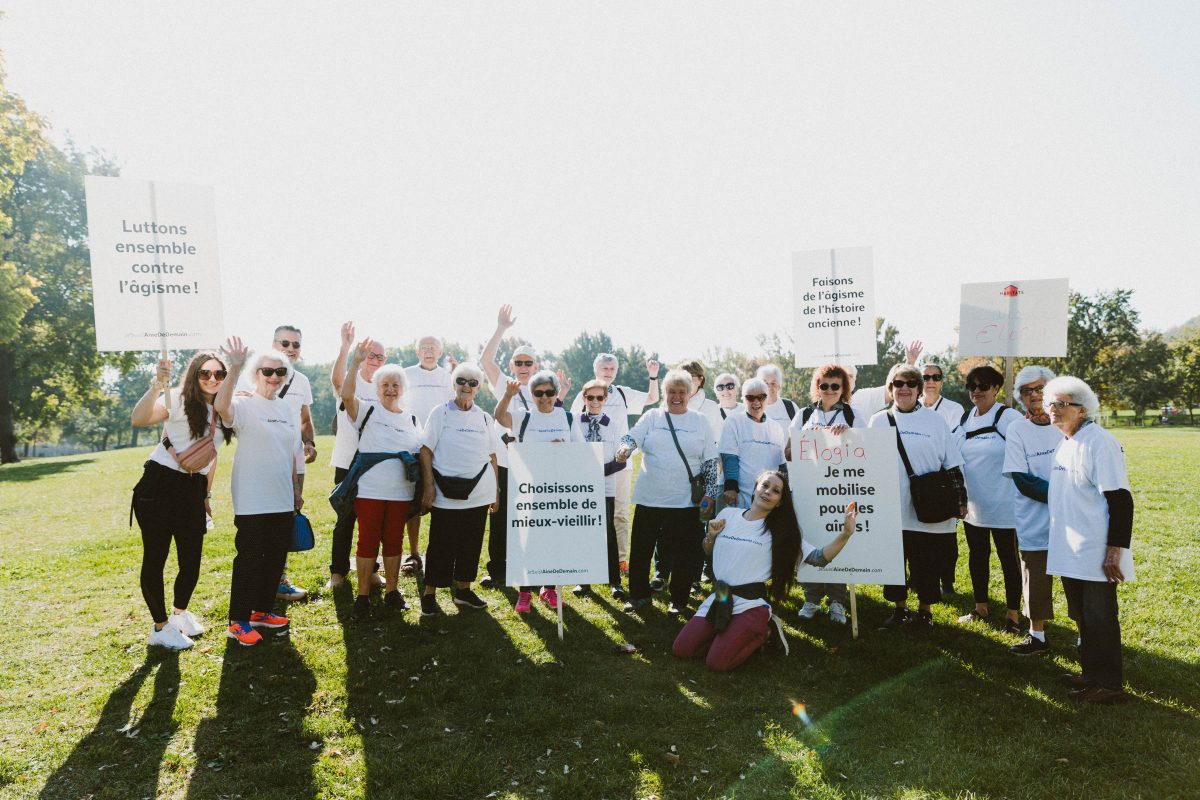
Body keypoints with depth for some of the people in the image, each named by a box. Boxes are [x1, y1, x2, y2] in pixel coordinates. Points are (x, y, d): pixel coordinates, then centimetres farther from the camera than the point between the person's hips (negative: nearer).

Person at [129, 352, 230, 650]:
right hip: (159, 484, -5)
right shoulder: (177, 399, -11)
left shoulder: (220, 412, 8)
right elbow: (138, 419, -30)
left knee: (191, 560, 9)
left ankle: (180, 612, 36)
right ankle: (160, 627, 17)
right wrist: (157, 385, -42)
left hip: (193, 489, 6)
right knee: (155, 557, 2)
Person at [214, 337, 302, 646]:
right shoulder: (244, 406, -9)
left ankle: (261, 611, 30)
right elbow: (220, 406, -35)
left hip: (282, 500, 7)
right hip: (251, 501, -6)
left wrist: (296, 490, 18)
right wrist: (234, 369, -43)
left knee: (276, 558, 14)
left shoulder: (286, 409, 10)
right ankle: (238, 622, 12)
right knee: (249, 559, -1)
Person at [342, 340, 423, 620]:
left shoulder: (412, 420, 11)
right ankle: (363, 596, 12)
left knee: (394, 542, 10)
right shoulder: (368, 411, 1)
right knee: (368, 542, 2)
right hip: (369, 491, -3)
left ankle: (392, 592, 22)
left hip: (401, 493, 3)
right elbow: (347, 395, -18)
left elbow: (421, 456, 12)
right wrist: (356, 362, -24)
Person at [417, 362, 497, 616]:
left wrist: (495, 491, 11)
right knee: (441, 545, 1)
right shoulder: (441, 413, 0)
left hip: (479, 494, 4)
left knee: (471, 543, 10)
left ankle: (463, 589, 26)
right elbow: (426, 450, -3)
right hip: (446, 493, -4)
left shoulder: (484, 418, 11)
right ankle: (429, 595, 14)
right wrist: (429, 486, -11)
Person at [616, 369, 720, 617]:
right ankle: (639, 595, 25)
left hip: (685, 500, -1)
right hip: (649, 497, 1)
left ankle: (679, 599, 24)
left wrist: (709, 493, -1)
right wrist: (625, 447, -30)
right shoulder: (652, 416, 6)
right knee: (641, 548, 8)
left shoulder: (700, 421, 5)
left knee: (683, 552, 7)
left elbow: (710, 461, 5)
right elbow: (632, 436, -7)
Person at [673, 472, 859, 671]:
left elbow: (818, 558, -11)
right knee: (680, 650, -1)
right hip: (719, 599, 4)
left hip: (750, 605, -4)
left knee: (717, 662, -16)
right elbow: (709, 552, 19)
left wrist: (845, 534, -23)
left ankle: (763, 630, 9)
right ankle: (735, 633, 17)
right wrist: (711, 536, -3)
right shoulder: (728, 514, 5)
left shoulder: (780, 531, -3)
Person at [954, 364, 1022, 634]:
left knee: (1008, 558, 6)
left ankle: (1013, 614, 18)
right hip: (972, 505, 6)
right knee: (977, 555, 16)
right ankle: (980, 607, 30)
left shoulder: (1009, 418, -11)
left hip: (1002, 505, -6)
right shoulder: (964, 419, 7)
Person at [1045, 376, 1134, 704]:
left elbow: (1121, 499, -18)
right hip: (1070, 552, 8)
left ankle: (1109, 684, 15)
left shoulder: (1099, 443, -16)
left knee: (1099, 619, 2)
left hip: (1096, 554, -8)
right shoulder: (1064, 444, 11)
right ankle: (1091, 674, 31)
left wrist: (1116, 550, -21)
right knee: (1081, 616, 17)